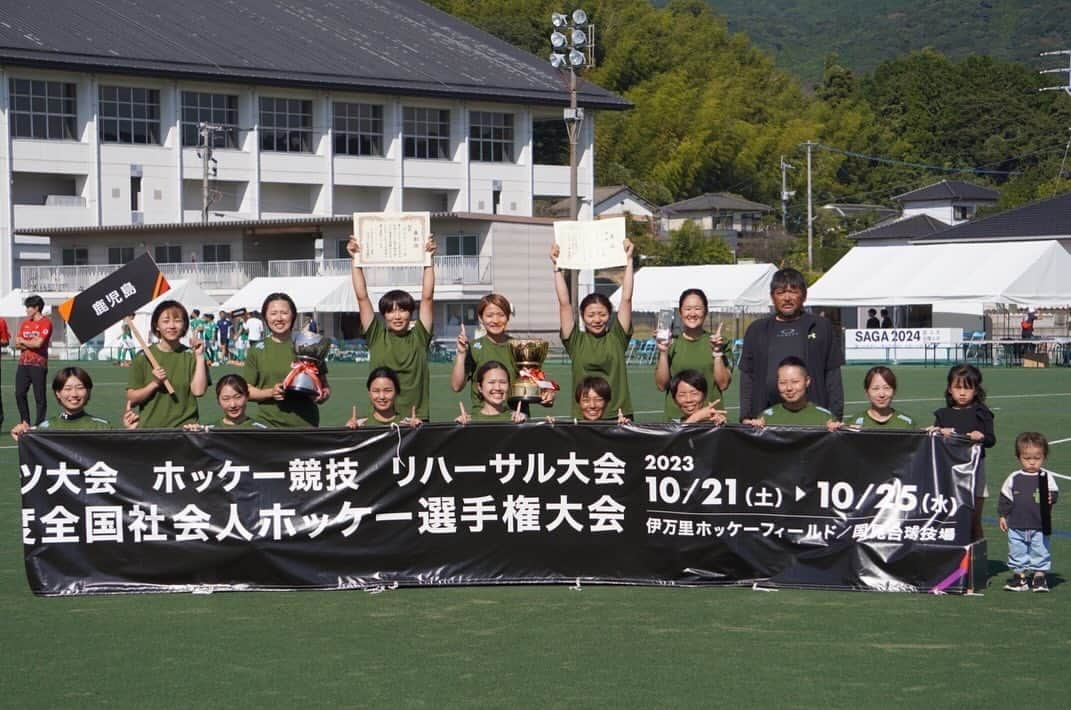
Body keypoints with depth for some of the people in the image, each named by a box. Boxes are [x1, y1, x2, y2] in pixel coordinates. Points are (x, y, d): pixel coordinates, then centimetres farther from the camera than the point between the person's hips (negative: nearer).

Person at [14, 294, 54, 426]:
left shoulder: (45, 323, -6)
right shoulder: (25, 323, 15)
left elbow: (38, 343, -16)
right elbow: (17, 344, 10)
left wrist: (23, 341, -1)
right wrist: (31, 343, -9)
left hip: (38, 364, -7)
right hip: (23, 364, 7)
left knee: (39, 396, -3)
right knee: (19, 394, 4)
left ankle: (39, 424, 1)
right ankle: (25, 422, 15)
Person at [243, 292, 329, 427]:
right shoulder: (257, 350, 6)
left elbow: (324, 385, 8)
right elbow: (246, 390, 5)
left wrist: (323, 395, -14)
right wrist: (270, 392, -12)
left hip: (305, 423, 0)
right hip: (268, 423, 0)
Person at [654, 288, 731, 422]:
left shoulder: (714, 341, 5)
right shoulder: (671, 343, 6)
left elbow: (723, 384, -1)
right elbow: (661, 385, 2)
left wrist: (717, 353, -10)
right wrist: (663, 353, -8)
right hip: (676, 415, 0)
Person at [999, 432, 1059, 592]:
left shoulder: (1046, 476, -3)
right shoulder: (1014, 478, 2)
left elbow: (1054, 493, -9)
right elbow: (1005, 498, 8)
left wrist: (1051, 497, -31)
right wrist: (1002, 515, 5)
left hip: (1040, 526, -2)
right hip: (1017, 526, 2)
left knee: (1040, 552, 5)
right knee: (1017, 552, 8)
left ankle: (1039, 576, 17)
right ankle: (1020, 575, 20)